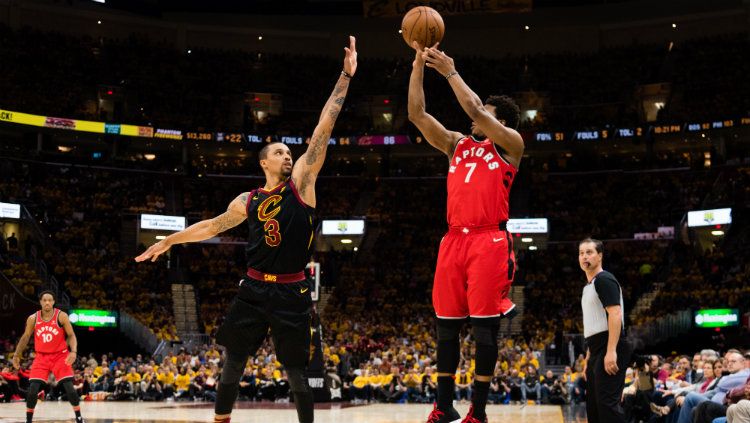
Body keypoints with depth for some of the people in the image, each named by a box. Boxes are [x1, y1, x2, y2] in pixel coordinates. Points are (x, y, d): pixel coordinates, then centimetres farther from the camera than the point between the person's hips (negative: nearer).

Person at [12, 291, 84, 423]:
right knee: (32, 390, -8)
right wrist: (17, 355, 10)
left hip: (60, 356, -2)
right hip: (41, 357, 2)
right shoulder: (33, 319, -4)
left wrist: (74, 351, -24)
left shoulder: (61, 316, -11)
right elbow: (25, 337, 10)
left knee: (69, 388, -12)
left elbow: (71, 335, -9)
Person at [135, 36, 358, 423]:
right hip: (254, 289, 3)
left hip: (292, 292, -3)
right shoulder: (247, 201, 7)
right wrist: (168, 241, 26)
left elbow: (322, 130, -6)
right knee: (233, 364, 7)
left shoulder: (301, 181, -1)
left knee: (296, 373, 2)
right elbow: (212, 226, 22)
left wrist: (345, 77, -11)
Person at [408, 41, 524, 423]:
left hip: (489, 241, -5)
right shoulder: (457, 143, 20)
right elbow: (417, 114, 12)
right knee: (446, 325, 6)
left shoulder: (509, 143, 6)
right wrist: (419, 65, 6)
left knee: (484, 326, -5)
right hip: (454, 240, 6)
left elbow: (474, 110, -9)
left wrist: (451, 72, -1)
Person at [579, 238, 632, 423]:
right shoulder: (588, 286, 22)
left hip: (609, 351, -10)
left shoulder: (604, 280, -8)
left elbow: (615, 314, -19)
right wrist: (588, 358, 23)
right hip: (597, 352, 10)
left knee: (608, 403, -16)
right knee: (593, 405, 12)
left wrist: (611, 352, -27)